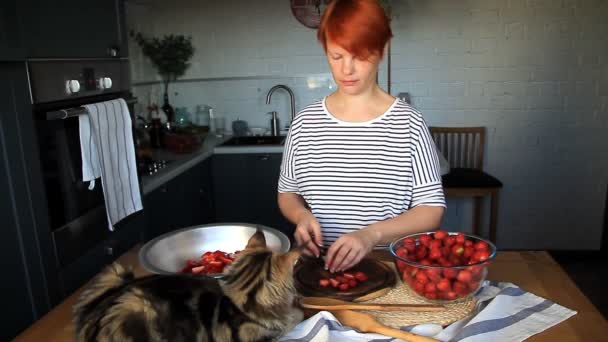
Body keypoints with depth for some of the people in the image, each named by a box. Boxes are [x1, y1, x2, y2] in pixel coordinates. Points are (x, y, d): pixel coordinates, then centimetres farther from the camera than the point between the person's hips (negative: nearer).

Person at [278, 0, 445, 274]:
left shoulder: (408, 123, -6)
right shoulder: (305, 123, 0)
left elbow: (431, 209, -5)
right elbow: (287, 193, 11)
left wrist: (372, 233, -20)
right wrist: (301, 215, -10)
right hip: (321, 265, 2)